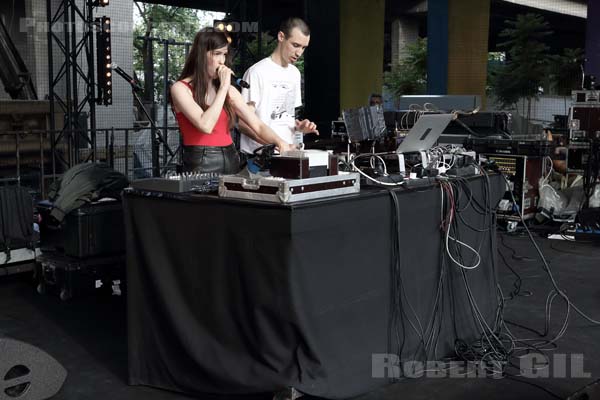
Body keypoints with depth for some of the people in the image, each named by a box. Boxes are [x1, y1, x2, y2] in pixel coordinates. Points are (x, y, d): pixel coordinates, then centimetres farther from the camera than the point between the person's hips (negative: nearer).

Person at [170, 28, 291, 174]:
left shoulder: (230, 90, 12)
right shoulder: (180, 88, -3)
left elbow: (258, 125, 7)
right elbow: (205, 126, -17)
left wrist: (279, 142, -12)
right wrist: (223, 87, -10)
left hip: (231, 160, 4)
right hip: (200, 164, -4)